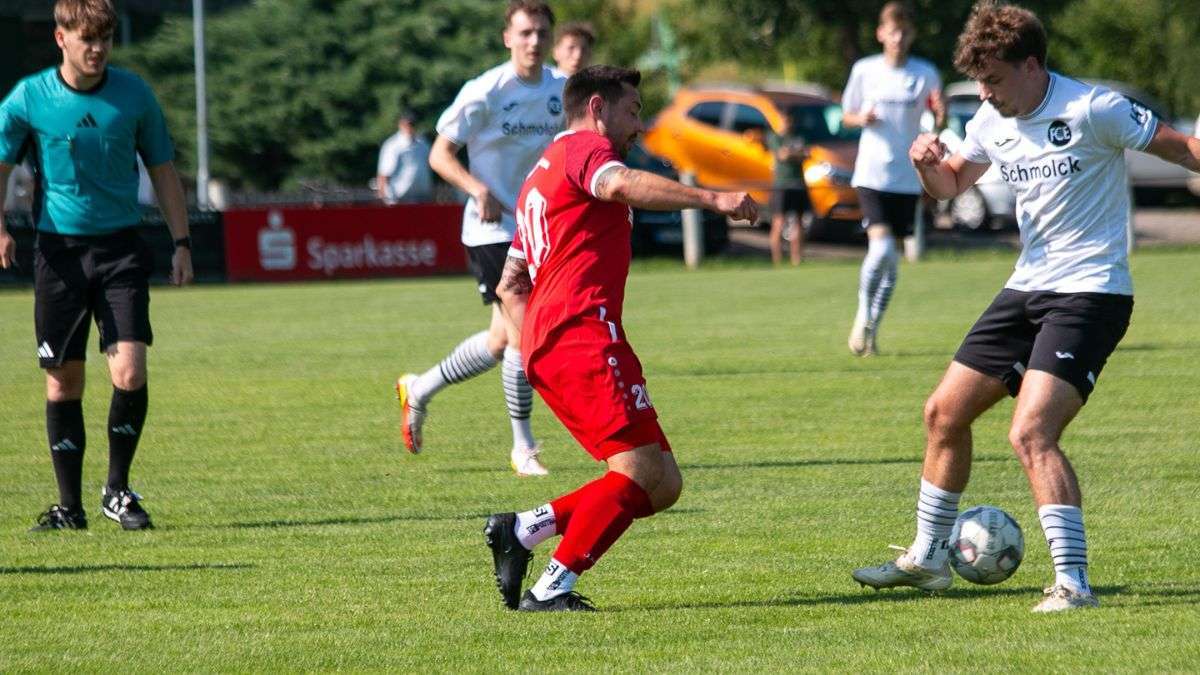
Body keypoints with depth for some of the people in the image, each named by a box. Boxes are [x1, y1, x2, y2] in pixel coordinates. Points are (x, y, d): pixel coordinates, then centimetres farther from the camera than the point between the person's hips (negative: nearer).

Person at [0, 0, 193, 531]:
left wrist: (181, 242, 6)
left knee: (129, 373, -13)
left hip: (120, 248, 0)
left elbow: (162, 169, 10)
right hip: (58, 249, 0)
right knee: (63, 381, 2)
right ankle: (69, 505, 13)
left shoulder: (133, 94, 1)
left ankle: (117, 489, 6)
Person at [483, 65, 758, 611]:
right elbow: (622, 186, -22)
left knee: (661, 484, 4)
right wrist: (712, 198, -31)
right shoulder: (583, 147, 3)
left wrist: (537, 353, 22)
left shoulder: (541, 178, 32)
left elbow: (510, 285, 31)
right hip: (582, 332, -10)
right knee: (641, 471, -17)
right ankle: (554, 586, -19)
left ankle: (523, 530, 1)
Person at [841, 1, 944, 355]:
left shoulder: (925, 74, 1)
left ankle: (871, 330, 19)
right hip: (871, 175, -2)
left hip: (907, 177, 2)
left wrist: (941, 113, -18)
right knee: (881, 248, -20)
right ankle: (863, 315, 1)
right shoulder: (865, 70, 1)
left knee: (891, 262, 6)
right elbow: (847, 115, 11)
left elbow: (939, 123, 6)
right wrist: (862, 118, -11)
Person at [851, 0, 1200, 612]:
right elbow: (950, 184, 21)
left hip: (1090, 293, -8)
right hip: (1027, 287, 8)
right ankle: (926, 559, 29)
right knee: (944, 411, 12)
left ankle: (1073, 583, -20)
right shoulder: (993, 122, 6)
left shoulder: (1091, 111, -15)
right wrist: (928, 162, -2)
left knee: (1030, 433, -23)